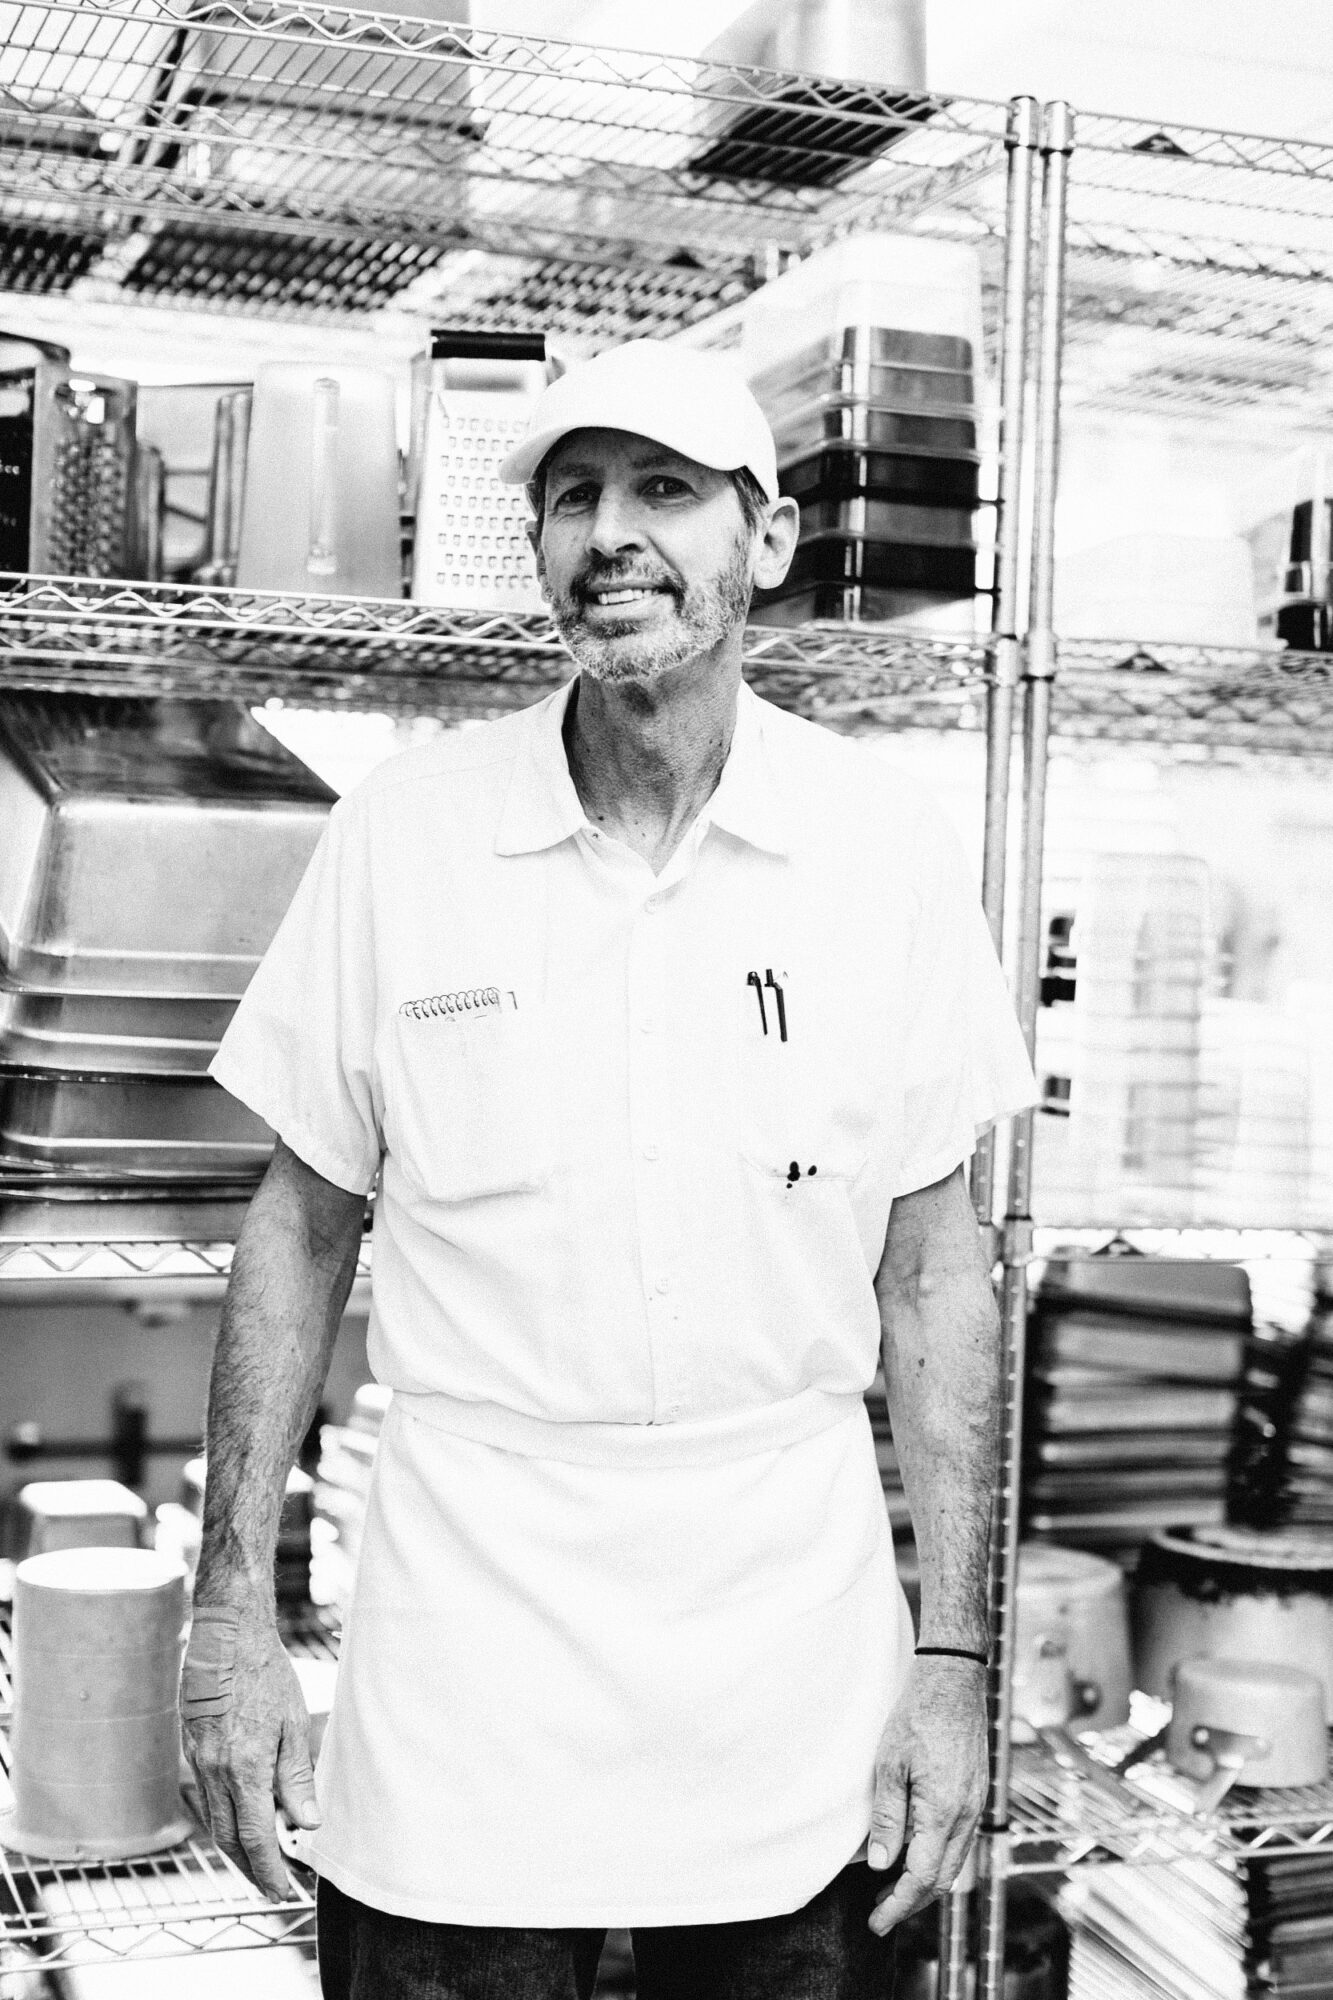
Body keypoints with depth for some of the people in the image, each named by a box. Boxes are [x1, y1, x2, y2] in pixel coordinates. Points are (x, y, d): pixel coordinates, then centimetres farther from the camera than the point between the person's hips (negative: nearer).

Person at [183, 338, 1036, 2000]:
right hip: (465, 1672, 0)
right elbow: (303, 1223, 3)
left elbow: (931, 1265, 2)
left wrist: (951, 1658, -1)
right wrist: (232, 1607, 0)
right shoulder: (400, 833, -5)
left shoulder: (883, 845, -3)